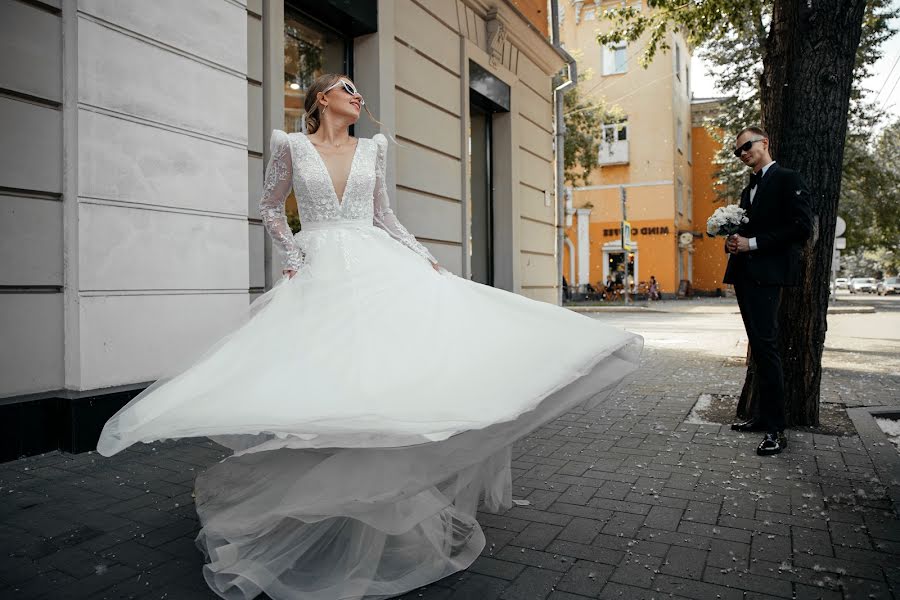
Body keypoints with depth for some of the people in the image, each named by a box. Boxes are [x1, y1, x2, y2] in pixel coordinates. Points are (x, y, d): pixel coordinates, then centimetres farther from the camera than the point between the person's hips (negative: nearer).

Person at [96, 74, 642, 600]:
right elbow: (270, 207, 17)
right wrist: (294, 256, 4)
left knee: (394, 360, -12)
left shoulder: (373, 149, 16)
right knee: (321, 381, -12)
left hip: (378, 267, 3)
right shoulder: (292, 145, 8)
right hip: (320, 273, -2)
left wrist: (425, 259, 8)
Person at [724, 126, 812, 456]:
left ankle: (776, 429, -6)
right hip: (744, 273, 9)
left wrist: (751, 243, -15)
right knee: (758, 347, 11)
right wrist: (733, 242, 2)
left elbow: (801, 228, -13)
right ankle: (761, 415, 20)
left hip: (767, 274, -8)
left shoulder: (788, 179, -3)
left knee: (765, 346, -12)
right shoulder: (749, 188, 22)